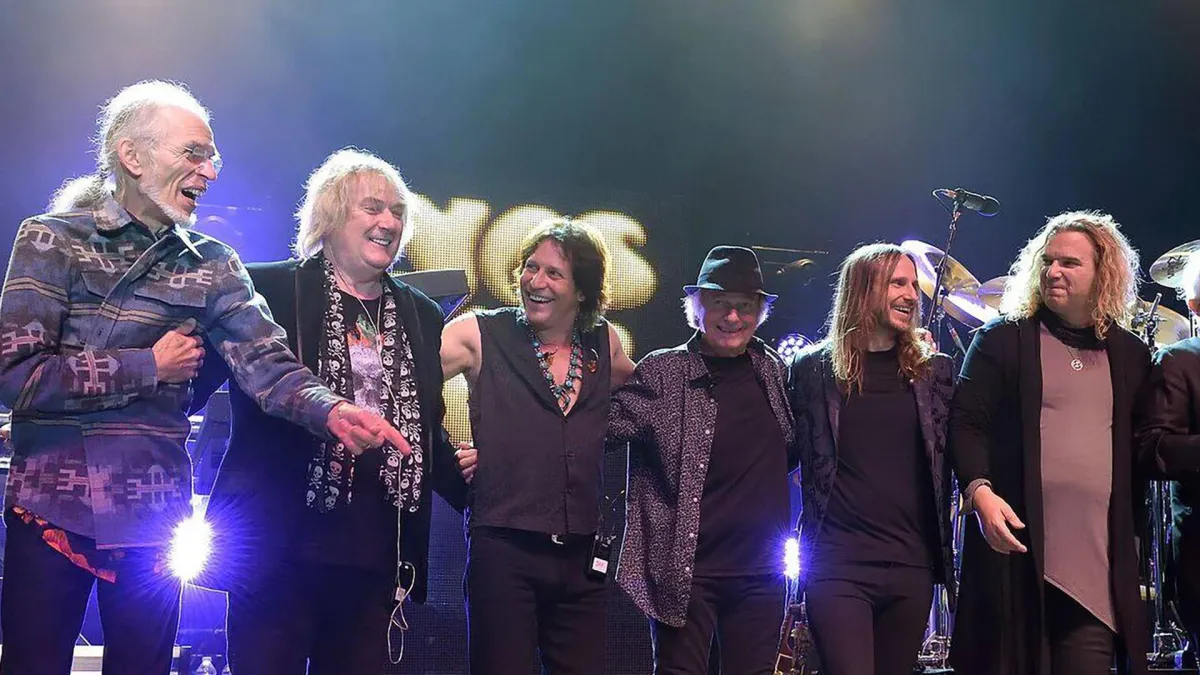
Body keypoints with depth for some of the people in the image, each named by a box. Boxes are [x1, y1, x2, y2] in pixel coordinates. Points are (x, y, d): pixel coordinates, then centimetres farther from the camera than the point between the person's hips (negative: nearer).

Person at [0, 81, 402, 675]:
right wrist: (148, 367, -12)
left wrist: (331, 410, -27)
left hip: (153, 519, 3)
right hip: (49, 508, -3)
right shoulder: (52, 240, -4)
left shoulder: (211, 265, 7)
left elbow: (267, 363, -7)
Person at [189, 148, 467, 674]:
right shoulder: (266, 289, 1)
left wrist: (467, 487, 11)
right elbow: (196, 379, 3)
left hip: (379, 551, 5)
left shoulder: (422, 316, 16)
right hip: (278, 540, -4)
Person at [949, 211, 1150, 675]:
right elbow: (966, 423, -1)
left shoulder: (1130, 354, 15)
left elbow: (1140, 447, 20)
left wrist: (1135, 531, 14)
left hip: (1101, 560, 3)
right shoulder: (1002, 340, 5)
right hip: (1016, 544, -2)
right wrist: (980, 492, -16)